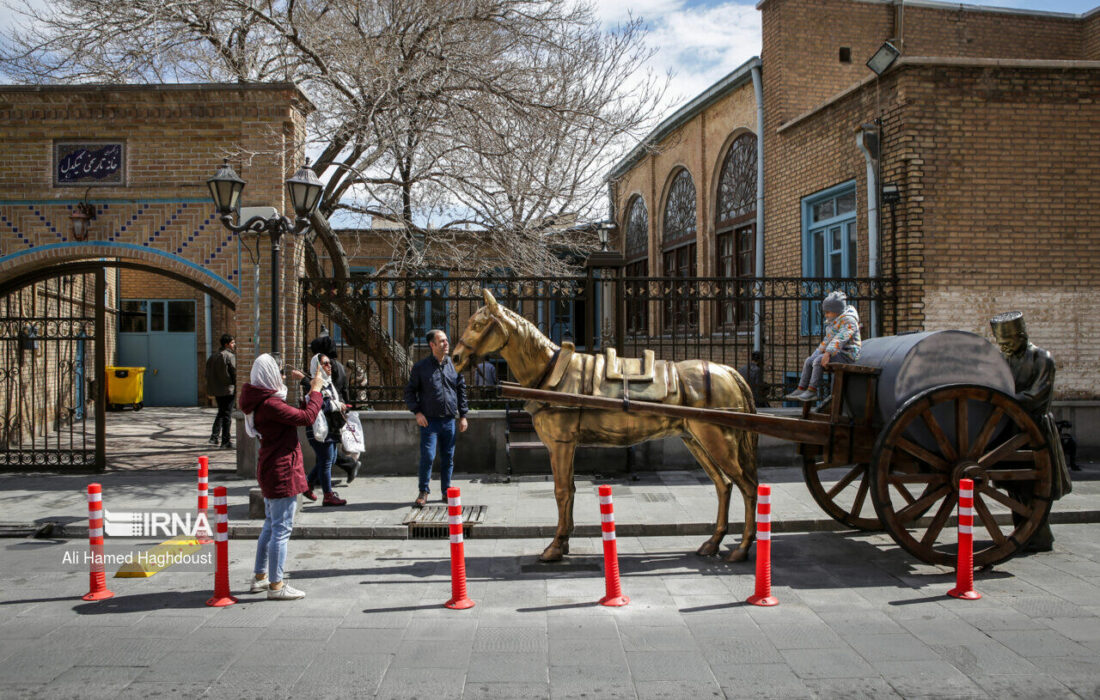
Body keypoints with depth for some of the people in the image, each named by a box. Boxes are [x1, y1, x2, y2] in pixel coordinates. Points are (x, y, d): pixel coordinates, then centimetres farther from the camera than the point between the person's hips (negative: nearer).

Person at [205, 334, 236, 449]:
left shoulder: (213, 356, 11)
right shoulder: (230, 356, -12)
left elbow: (208, 374, 13)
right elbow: (234, 372, -14)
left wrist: (211, 390, 18)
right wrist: (237, 387, -2)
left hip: (216, 390, 7)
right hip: (228, 390, -7)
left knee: (221, 413, 21)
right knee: (227, 415, -2)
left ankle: (214, 436, 18)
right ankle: (225, 442, -1)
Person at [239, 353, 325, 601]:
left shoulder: (259, 400, 5)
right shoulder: (270, 405, -23)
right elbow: (307, 417, -25)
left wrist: (286, 380, 19)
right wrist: (316, 389, -14)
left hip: (270, 469, 11)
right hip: (282, 471, -11)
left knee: (271, 525, 21)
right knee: (281, 528, -3)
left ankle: (259, 577, 31)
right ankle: (276, 585, 4)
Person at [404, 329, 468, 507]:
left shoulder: (453, 364, 8)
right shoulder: (421, 367, 0)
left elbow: (461, 390, 15)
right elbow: (410, 392, 5)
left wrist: (463, 415, 11)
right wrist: (417, 412, -8)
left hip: (449, 420, 3)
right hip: (429, 420, -3)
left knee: (448, 457, 8)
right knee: (427, 456, -9)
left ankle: (446, 491, 20)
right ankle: (424, 492, 6)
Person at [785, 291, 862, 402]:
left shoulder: (849, 321, -15)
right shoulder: (833, 321, 15)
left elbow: (840, 339, -28)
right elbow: (828, 340, 21)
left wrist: (828, 353, -37)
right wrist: (816, 354, 13)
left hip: (847, 354, -10)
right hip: (836, 352, 10)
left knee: (818, 361, -26)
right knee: (808, 361, 0)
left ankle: (812, 391, -25)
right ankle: (801, 390, -3)